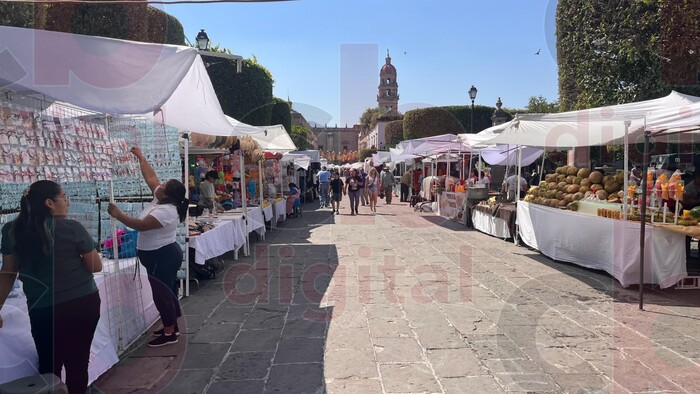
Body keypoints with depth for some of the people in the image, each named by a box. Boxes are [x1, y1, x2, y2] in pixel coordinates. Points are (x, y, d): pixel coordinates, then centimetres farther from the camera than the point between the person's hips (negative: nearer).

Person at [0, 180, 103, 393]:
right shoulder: (72, 228, -9)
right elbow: (96, 266, -4)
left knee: (49, 368, 17)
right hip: (83, 303, -1)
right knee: (78, 363, 12)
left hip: (43, 309, 2)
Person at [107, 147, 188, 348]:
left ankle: (169, 334, 6)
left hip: (162, 257, -10)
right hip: (163, 254, 10)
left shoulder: (165, 211, -25)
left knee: (161, 294, -3)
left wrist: (118, 214, -24)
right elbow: (150, 177, 11)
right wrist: (140, 157, 16)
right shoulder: (161, 200, 2)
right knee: (166, 292, 17)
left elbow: (141, 225, -30)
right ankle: (172, 327, 28)